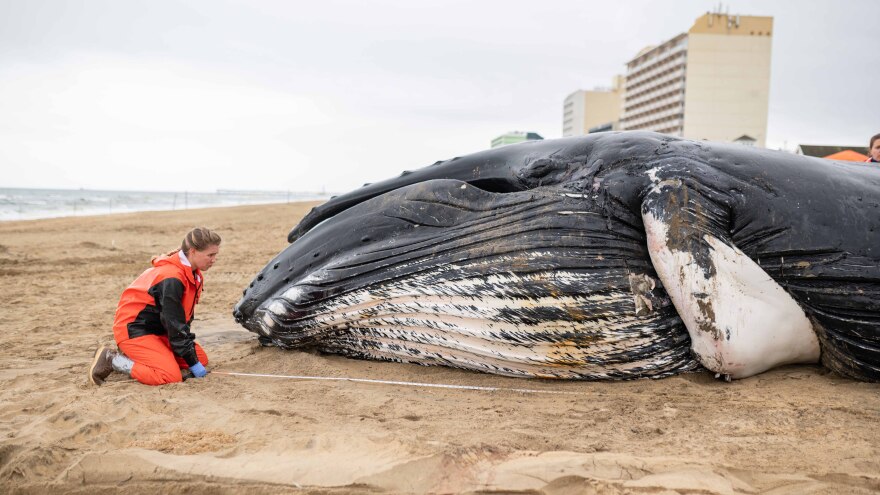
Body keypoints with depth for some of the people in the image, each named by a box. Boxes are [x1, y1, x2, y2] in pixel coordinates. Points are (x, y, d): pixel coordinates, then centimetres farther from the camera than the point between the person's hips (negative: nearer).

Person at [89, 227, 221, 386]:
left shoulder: (194, 275, 1)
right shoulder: (171, 278, -27)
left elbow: (184, 317, 8)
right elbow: (174, 324, -25)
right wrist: (192, 363, -19)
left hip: (158, 328, 10)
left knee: (201, 358, 1)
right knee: (171, 376, -24)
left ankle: (133, 356, 10)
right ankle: (111, 359, -7)